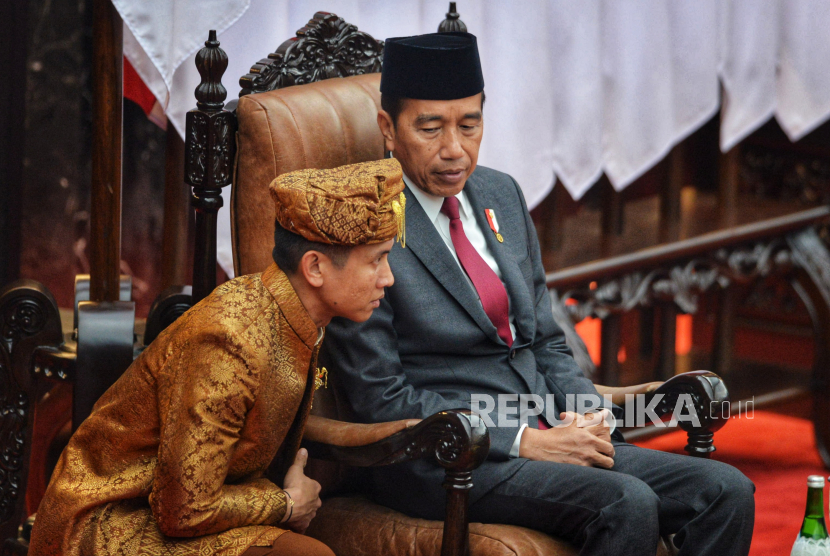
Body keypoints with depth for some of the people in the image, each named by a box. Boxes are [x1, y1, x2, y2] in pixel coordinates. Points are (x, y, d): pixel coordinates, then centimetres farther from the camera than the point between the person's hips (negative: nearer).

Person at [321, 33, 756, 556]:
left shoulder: (501, 194, 13)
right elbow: (382, 400, -12)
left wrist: (585, 413, -2)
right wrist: (523, 441, -16)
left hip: (545, 434, 7)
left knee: (727, 492, -11)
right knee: (625, 504, -30)